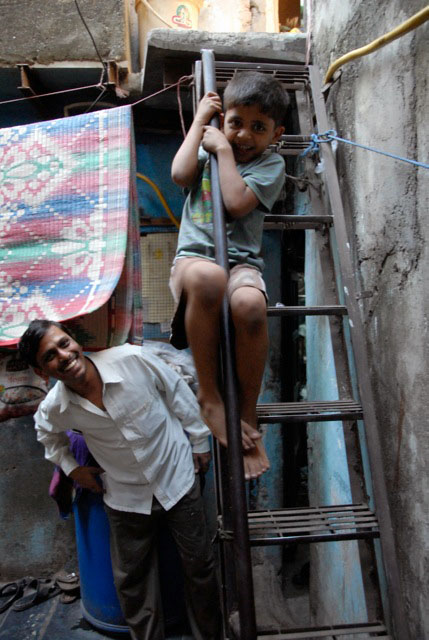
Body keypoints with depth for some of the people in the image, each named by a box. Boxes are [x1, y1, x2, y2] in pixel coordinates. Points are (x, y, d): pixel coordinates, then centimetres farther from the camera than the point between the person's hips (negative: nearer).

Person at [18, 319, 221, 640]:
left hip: (178, 479, -1)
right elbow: (48, 433, 12)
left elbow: (181, 395, -10)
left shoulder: (132, 360, -26)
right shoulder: (54, 408, -15)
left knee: (200, 565, 13)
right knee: (131, 580, 15)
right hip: (127, 498, 2)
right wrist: (71, 467, 5)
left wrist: (200, 442, -1)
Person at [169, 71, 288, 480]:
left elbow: (236, 202, -9)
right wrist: (200, 120, 7)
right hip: (193, 257, 1)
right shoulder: (207, 145, 20)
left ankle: (247, 414, -16)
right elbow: (181, 174, -3)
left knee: (249, 303, -38)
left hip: (241, 262, 0)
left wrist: (223, 149, 1)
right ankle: (208, 394, -23)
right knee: (208, 277, -40)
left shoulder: (271, 164, 10)